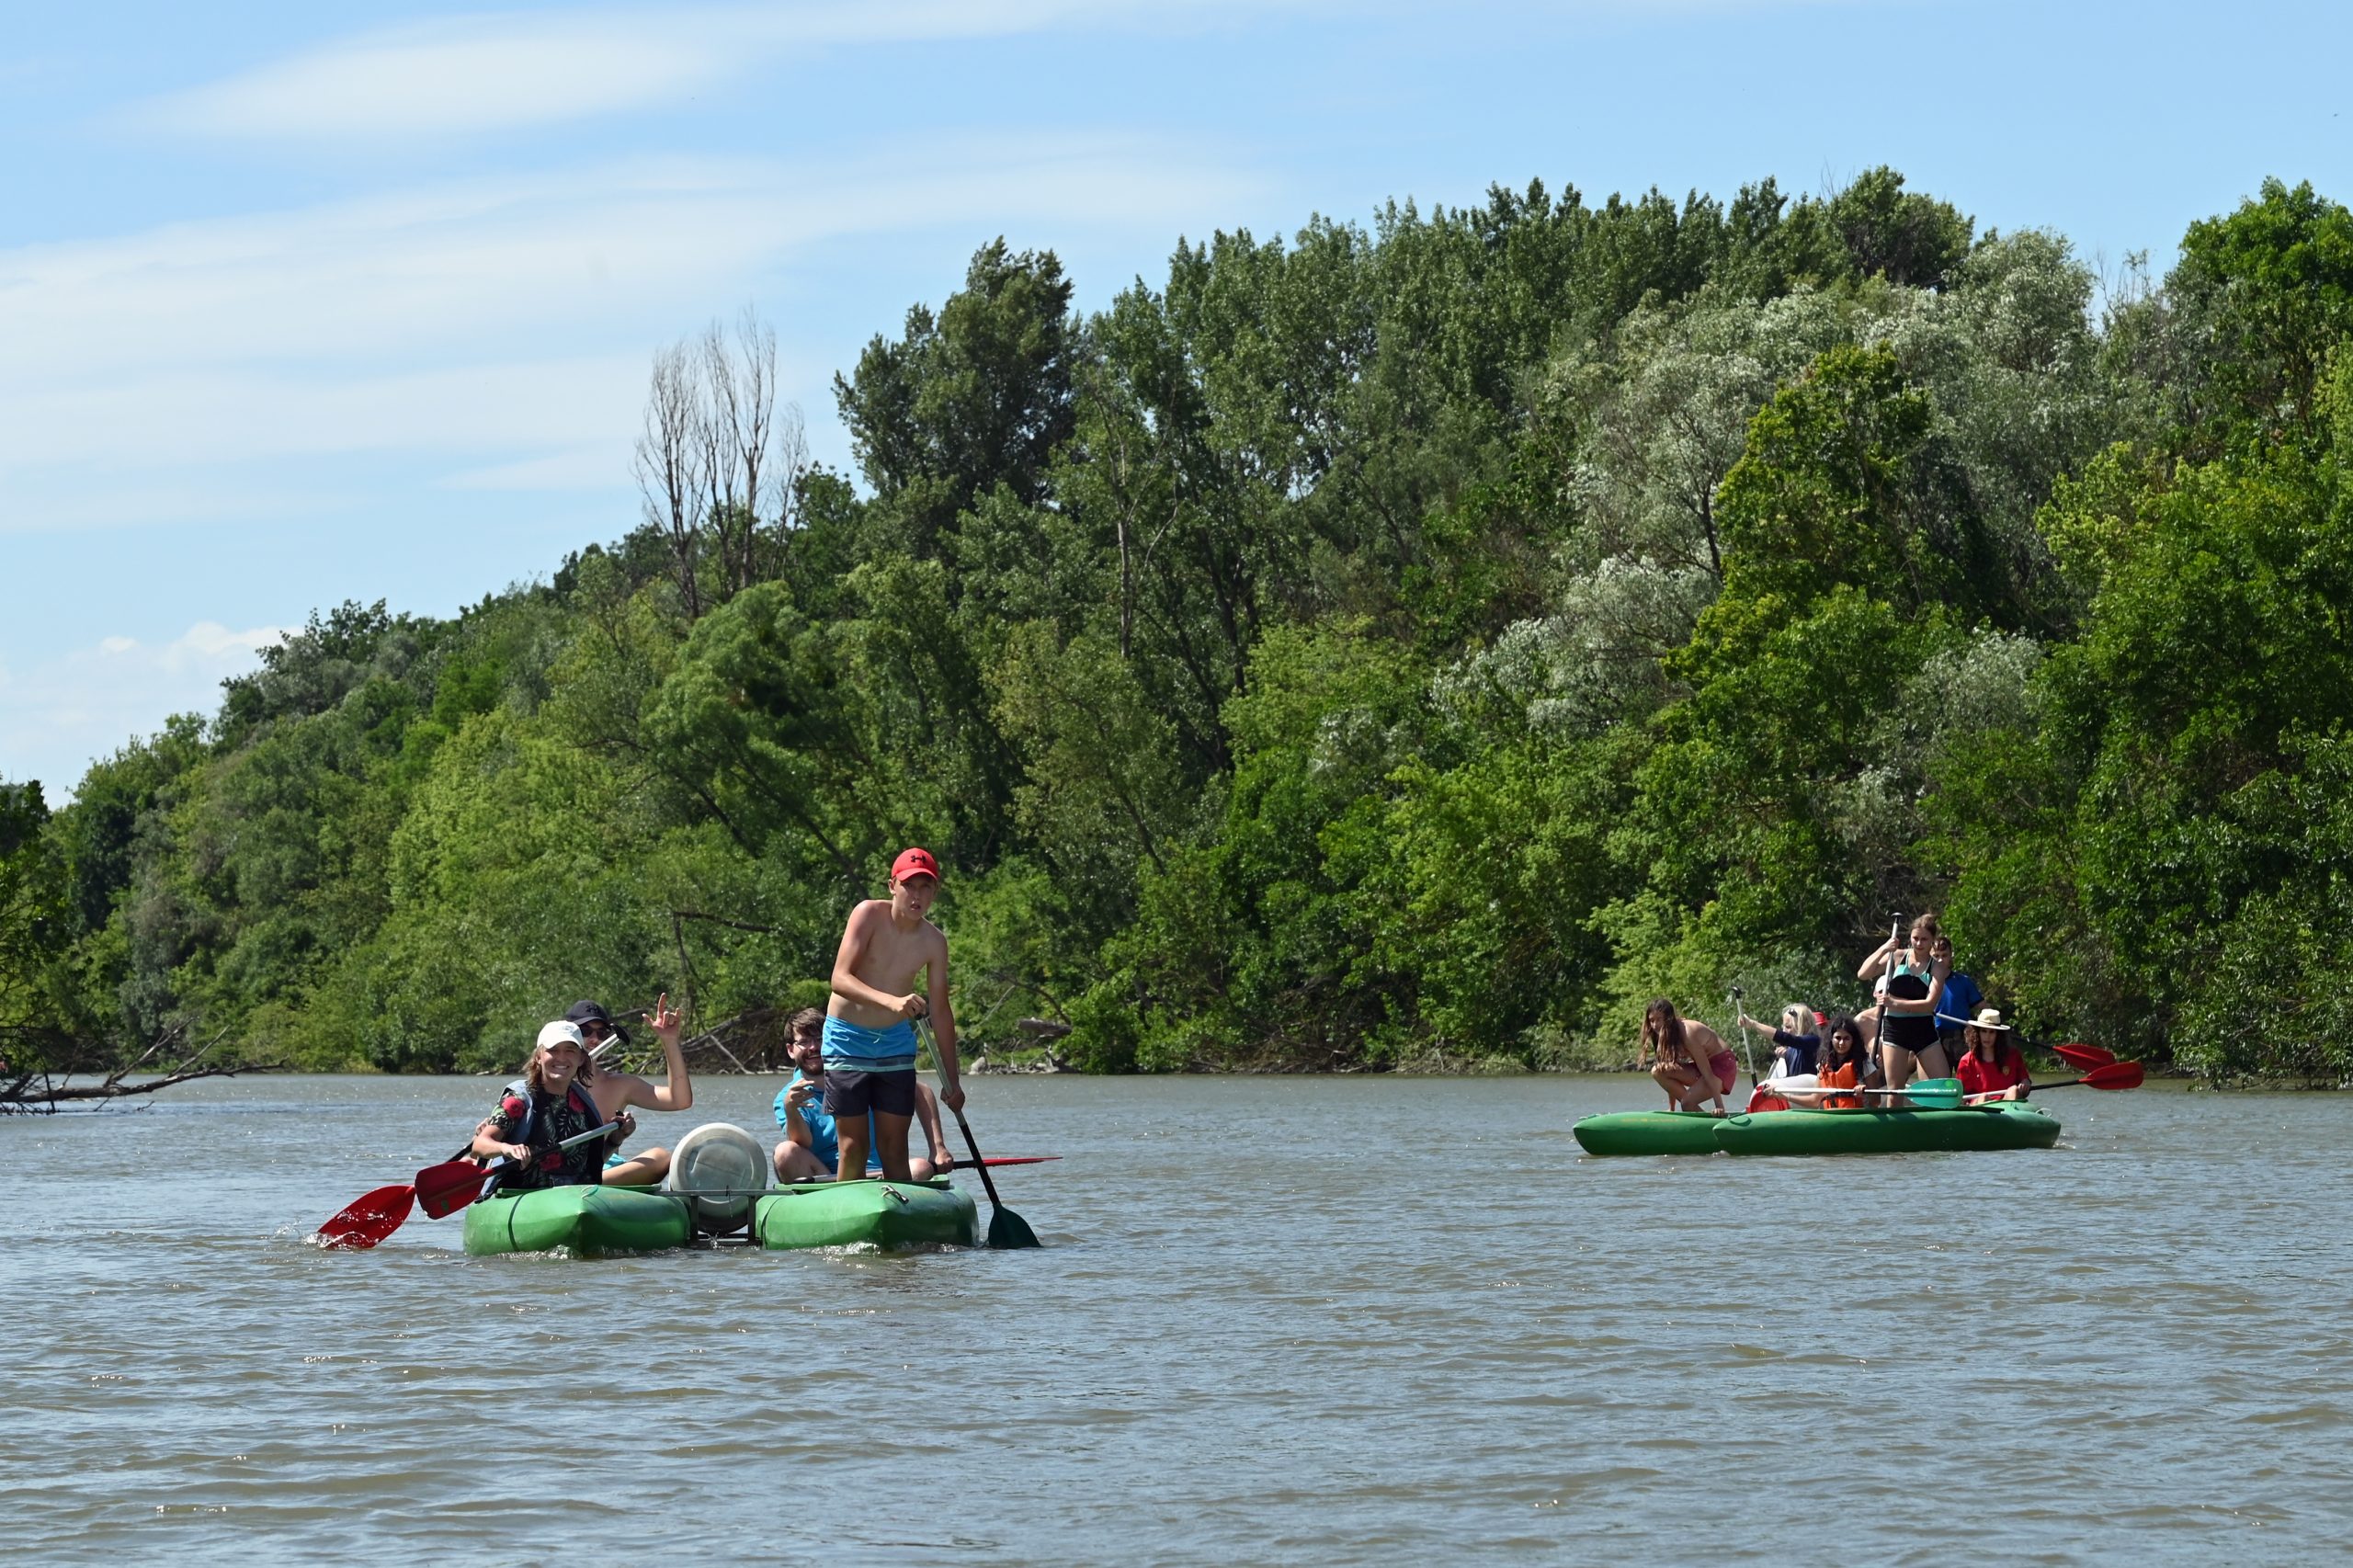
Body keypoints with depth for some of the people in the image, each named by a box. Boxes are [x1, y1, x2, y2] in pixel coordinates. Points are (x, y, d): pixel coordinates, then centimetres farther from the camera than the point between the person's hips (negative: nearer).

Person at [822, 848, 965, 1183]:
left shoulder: (933, 942, -4)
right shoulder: (869, 915, -15)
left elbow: (939, 1011, 4)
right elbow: (840, 979, -25)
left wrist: (951, 1080, 4)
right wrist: (891, 1001, -41)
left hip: (895, 1043, 3)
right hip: (848, 1040, -3)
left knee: (894, 1147, 2)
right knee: (853, 1145, -6)